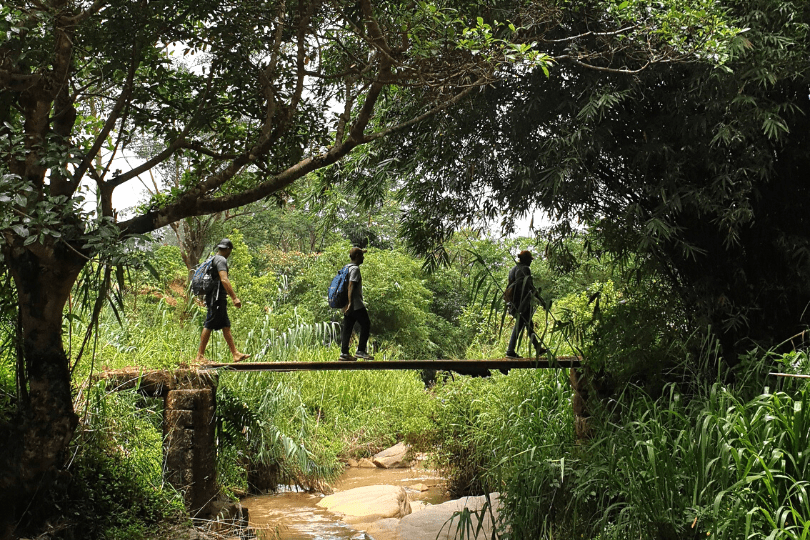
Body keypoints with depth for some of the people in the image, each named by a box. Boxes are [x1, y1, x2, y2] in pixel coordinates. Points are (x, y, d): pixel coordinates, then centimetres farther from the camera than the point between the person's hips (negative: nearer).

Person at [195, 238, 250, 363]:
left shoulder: (213, 259, 19)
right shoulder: (221, 260, -11)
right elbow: (224, 280, -24)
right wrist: (234, 298, -27)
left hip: (218, 299, 10)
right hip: (217, 298, -10)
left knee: (226, 326, 9)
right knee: (209, 325, -7)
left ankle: (235, 354, 10)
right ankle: (200, 356, -4)